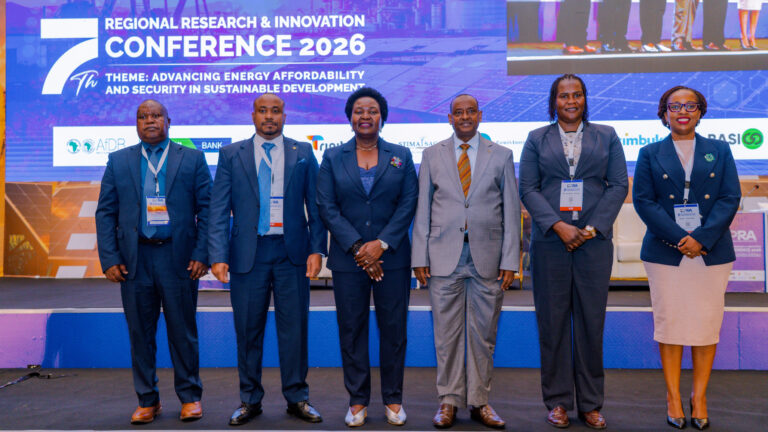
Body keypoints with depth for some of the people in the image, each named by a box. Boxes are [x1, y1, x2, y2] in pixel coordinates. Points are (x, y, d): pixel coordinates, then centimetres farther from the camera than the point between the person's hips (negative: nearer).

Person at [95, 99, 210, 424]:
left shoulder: (192, 159, 6)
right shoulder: (118, 161, 10)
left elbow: (207, 209, 2)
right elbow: (105, 212, 7)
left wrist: (201, 254, -8)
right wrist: (109, 259, -3)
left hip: (178, 257, -2)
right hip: (134, 259, 2)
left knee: (183, 331, 5)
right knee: (140, 333, 8)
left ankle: (190, 397, 18)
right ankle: (147, 401, 21)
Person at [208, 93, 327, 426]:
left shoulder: (303, 154, 8)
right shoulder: (231, 155, 6)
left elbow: (316, 206, 6)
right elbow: (219, 209, 2)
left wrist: (316, 249, -4)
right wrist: (218, 256, -7)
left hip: (291, 252, 0)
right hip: (248, 252, 0)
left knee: (294, 327, 5)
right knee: (248, 329, 7)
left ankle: (297, 398, 19)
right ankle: (250, 400, 22)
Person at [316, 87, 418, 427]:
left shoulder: (401, 156, 8)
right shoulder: (333, 158, 7)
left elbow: (408, 204, 0)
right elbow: (326, 207, -1)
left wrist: (382, 243, -11)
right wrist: (356, 247, -11)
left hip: (392, 256, 0)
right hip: (347, 258, 0)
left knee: (394, 329, 4)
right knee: (351, 330, 5)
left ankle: (393, 399, 17)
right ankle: (357, 401, 16)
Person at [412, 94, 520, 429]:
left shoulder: (501, 156, 8)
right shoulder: (432, 155, 9)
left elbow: (511, 210, 6)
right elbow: (422, 209, 8)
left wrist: (510, 260, -1)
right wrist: (419, 257, 0)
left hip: (487, 258, 0)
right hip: (445, 256, 0)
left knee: (483, 334, 5)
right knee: (446, 334, 3)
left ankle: (479, 401, 17)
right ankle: (449, 401, 15)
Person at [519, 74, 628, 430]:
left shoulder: (607, 136, 12)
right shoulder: (537, 139, 10)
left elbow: (619, 185, 5)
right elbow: (528, 189, 2)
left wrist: (592, 228, -7)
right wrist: (558, 225, -11)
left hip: (594, 241, 1)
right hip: (550, 241, 0)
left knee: (591, 320, 3)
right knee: (552, 320, 2)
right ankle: (558, 401, 13)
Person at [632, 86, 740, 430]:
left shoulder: (720, 151, 11)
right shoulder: (650, 154, 8)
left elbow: (730, 198, 2)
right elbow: (643, 200, -1)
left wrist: (702, 238, -13)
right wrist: (679, 238, -14)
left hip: (711, 252, 1)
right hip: (665, 252, -1)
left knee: (707, 324, 2)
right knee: (669, 323, 1)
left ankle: (699, 398, 15)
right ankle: (673, 398, 12)